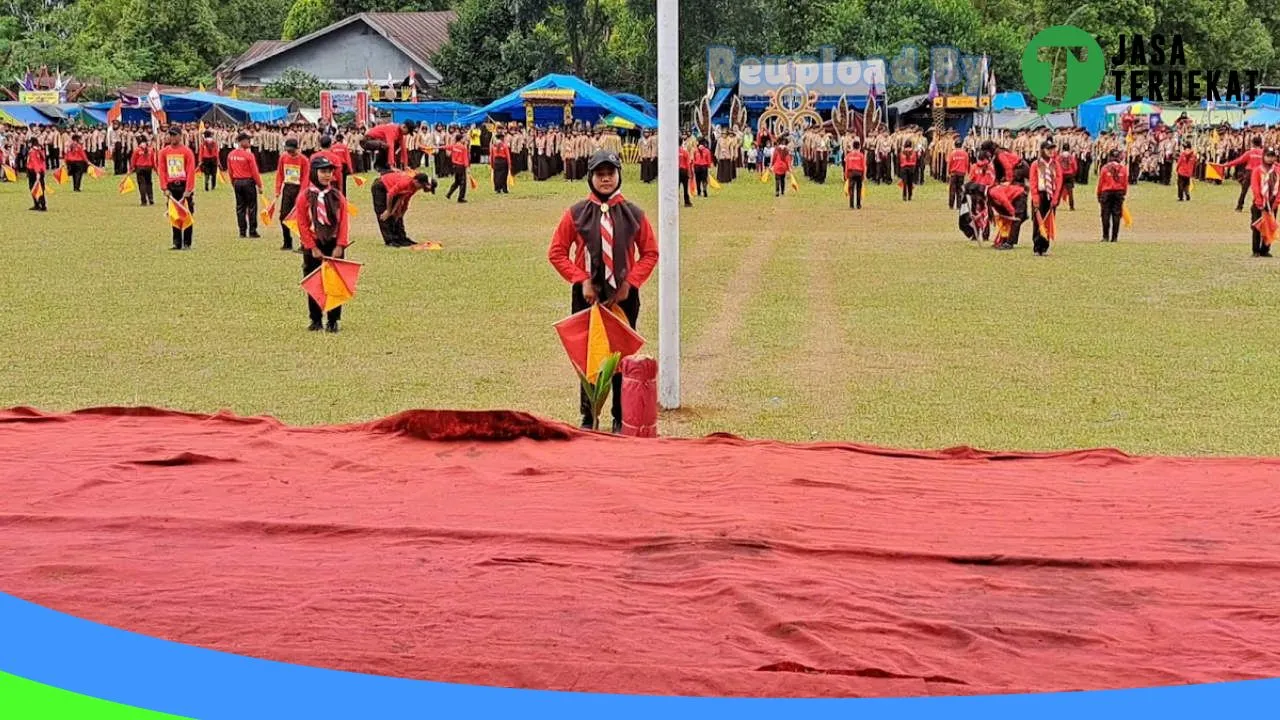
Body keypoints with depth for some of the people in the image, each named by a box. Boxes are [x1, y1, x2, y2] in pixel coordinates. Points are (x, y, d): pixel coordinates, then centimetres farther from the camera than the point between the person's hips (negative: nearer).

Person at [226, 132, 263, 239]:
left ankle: (242, 231, 11)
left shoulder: (231, 155, 3)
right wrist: (259, 185, -6)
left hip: (237, 182, 6)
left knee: (240, 207, 10)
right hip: (248, 182, -6)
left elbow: (230, 171, 10)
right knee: (252, 207, 2)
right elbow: (254, 172, -13)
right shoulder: (248, 155, -15)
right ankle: (252, 231, 2)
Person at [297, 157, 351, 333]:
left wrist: (340, 246, -10)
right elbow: (302, 224, -5)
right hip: (313, 246, -1)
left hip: (334, 245, 1)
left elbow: (344, 221, -1)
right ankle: (316, 320, 15)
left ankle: (333, 321, 7)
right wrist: (313, 248, -10)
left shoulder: (338, 195, 2)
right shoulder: (305, 196, -3)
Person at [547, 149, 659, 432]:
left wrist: (630, 283, -8)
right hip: (587, 295, 0)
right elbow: (557, 252, 0)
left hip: (623, 295, 0)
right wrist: (582, 280, -10)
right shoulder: (576, 213, -2)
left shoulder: (633, 214, -1)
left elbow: (650, 253, 5)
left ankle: (621, 419, 15)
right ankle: (588, 417, 16)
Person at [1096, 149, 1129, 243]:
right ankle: (1114, 237, 3)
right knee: (1116, 215, 4)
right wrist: (1124, 193, 17)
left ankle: (1106, 237, -1)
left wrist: (1099, 195, 7)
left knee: (1106, 215, 2)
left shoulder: (1104, 168, -5)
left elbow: (1100, 182, -2)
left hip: (1106, 193, -1)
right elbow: (1126, 183, 3)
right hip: (1119, 192, 2)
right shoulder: (1123, 168, 0)